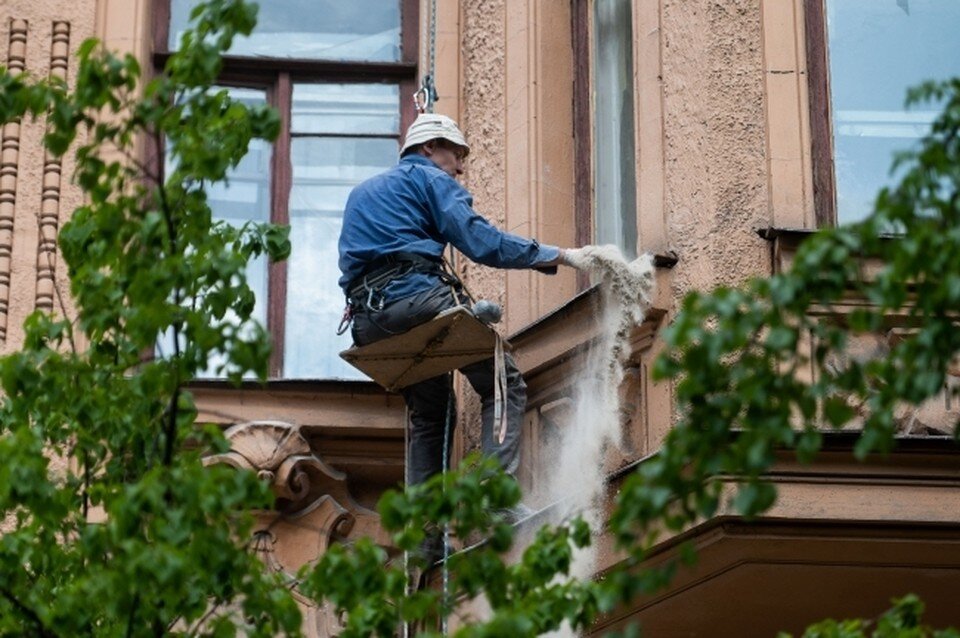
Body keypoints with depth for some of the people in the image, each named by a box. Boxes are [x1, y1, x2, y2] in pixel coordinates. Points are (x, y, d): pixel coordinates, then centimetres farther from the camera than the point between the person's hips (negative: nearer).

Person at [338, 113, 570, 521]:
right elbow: (479, 240, -6)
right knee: (504, 385, -4)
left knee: (429, 414, 17)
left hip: (368, 321, 8)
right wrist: (551, 256, -3)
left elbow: (353, 260, 29)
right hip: (417, 296, -8)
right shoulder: (429, 178, 8)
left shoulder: (360, 194, 34)